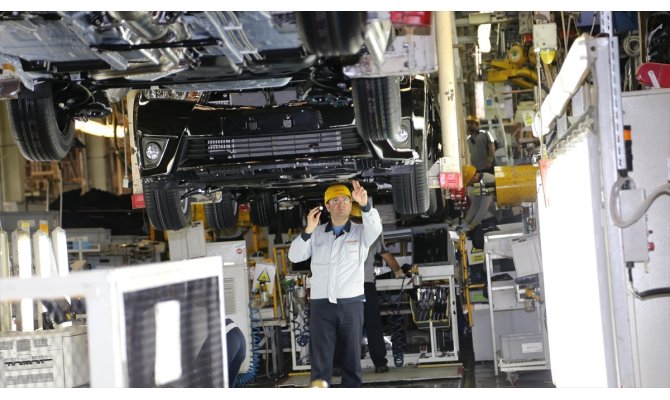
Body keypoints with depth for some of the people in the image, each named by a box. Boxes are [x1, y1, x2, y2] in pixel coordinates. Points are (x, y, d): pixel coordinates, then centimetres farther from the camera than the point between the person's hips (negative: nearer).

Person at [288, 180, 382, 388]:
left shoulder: (360, 232, 4)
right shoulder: (317, 233, 11)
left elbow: (375, 227, -18)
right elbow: (294, 256, 4)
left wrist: (365, 205, -38)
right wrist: (308, 230, -11)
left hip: (351, 304, -1)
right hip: (321, 304, 1)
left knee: (352, 357, 5)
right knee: (320, 360, -1)